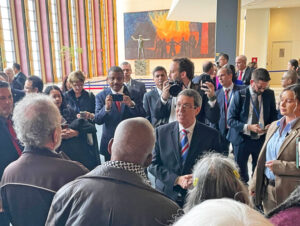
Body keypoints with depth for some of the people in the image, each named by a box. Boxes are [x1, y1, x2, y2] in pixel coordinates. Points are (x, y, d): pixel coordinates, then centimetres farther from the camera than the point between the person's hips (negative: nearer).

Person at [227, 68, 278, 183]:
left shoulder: (269, 94, 0)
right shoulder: (240, 95, -10)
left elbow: (273, 115, 14)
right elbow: (230, 119, -11)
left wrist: (270, 125, -8)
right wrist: (248, 127, -24)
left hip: (262, 139, 3)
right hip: (242, 139, -2)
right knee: (240, 173, 11)